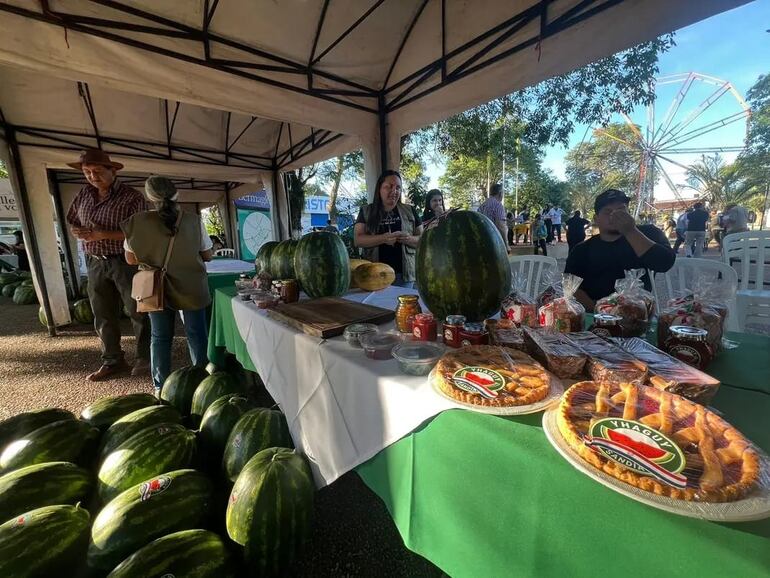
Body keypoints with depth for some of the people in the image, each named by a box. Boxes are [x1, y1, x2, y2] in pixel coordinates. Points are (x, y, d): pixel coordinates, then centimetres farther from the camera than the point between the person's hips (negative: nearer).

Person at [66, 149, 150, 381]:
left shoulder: (131, 197, -11)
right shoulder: (84, 194, 9)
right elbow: (72, 222, 19)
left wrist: (103, 235, -22)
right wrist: (78, 232, -3)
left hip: (126, 262, -6)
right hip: (95, 263, 6)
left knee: (137, 312, 2)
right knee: (103, 316, 11)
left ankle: (144, 358, 16)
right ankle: (112, 361, 24)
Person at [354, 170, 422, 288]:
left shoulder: (410, 211, 8)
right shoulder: (366, 211, 5)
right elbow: (358, 240, -5)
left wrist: (410, 239, -15)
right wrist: (383, 238, -22)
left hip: (404, 274, 1)